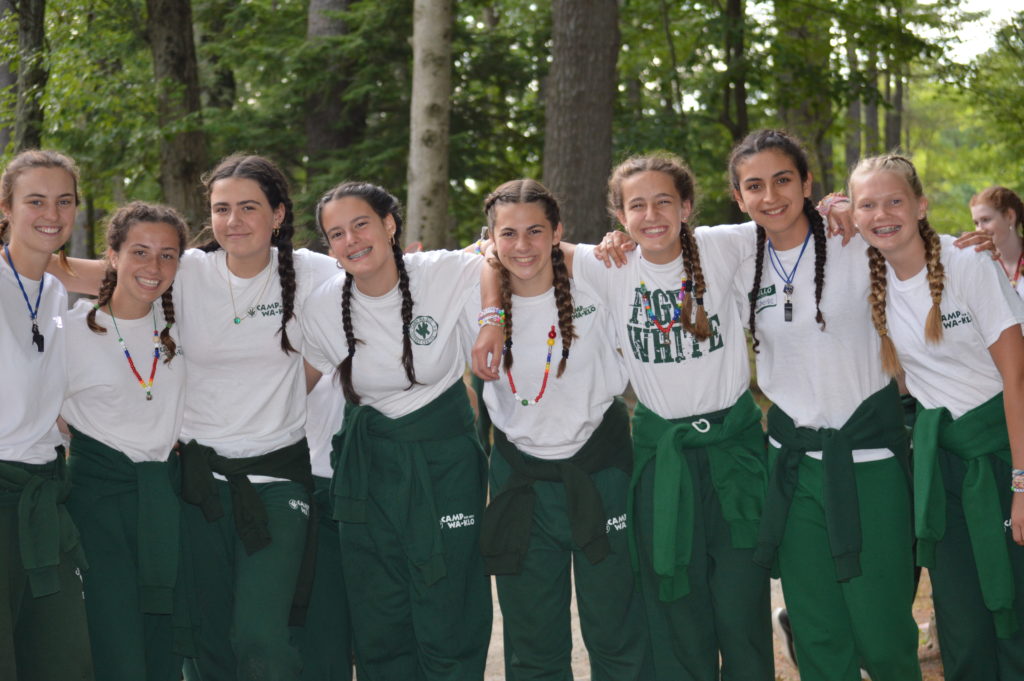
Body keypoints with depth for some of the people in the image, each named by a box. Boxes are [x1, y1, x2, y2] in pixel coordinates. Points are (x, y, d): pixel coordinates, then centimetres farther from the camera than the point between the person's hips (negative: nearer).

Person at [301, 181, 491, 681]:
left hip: (445, 456, -2)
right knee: (378, 625, 9)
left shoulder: (449, 274, -14)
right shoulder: (322, 306, -4)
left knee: (447, 617, 1)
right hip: (366, 463, 3)